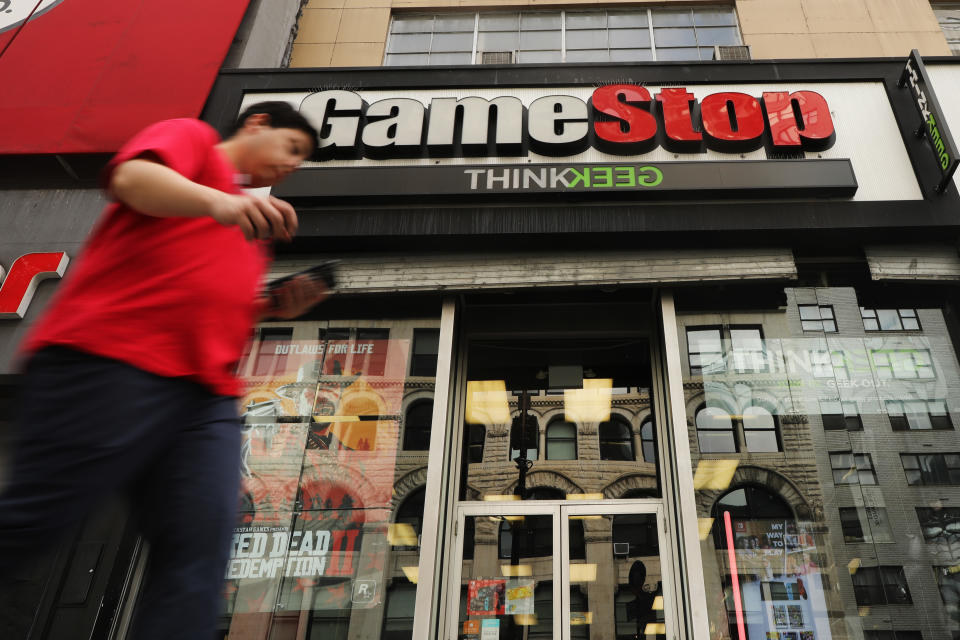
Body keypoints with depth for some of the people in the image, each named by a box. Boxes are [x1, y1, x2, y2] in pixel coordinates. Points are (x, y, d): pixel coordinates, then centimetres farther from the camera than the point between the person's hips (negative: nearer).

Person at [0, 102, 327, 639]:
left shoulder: (254, 222, 32)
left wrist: (278, 306, 15)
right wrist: (218, 201, -29)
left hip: (206, 391, 7)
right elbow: (133, 177, -11)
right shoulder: (191, 136, 12)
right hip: (110, 362, -7)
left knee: (200, 551, -7)